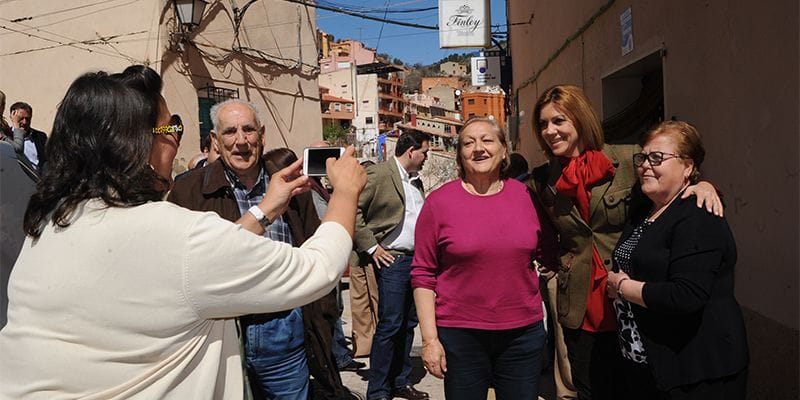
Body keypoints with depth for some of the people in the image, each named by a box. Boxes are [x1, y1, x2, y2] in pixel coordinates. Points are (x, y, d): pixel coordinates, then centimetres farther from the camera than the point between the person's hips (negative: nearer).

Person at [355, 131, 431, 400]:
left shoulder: (414, 181, 15)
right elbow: (353, 209, -14)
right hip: (393, 260, -8)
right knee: (389, 326, -5)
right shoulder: (379, 173, -9)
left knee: (408, 325, 13)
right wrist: (371, 247, -14)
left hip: (417, 259, 8)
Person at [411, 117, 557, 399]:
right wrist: (430, 338, -8)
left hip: (523, 333, 3)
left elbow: (548, 254, 13)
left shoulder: (527, 195, 1)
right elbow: (423, 275, -5)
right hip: (460, 335, -2)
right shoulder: (438, 202, -6)